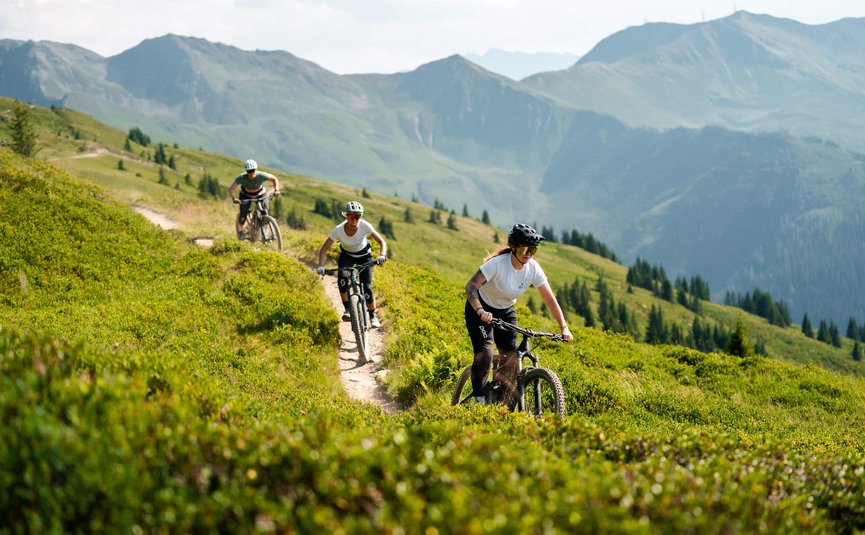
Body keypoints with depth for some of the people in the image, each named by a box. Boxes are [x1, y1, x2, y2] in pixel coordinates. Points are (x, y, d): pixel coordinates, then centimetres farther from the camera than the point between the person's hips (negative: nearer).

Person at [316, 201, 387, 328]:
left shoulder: (364, 226, -29)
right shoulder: (339, 230, -29)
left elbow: (382, 242, -24)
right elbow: (323, 249, -22)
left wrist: (382, 256, -43)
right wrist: (321, 266, -37)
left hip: (364, 256, 0)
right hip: (346, 255, 0)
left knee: (367, 287, -12)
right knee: (342, 279, -30)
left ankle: (373, 316, 9)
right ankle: (347, 309, -16)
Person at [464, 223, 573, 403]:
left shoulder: (533, 269, -17)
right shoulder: (498, 263, -30)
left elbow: (550, 300, -13)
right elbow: (471, 286, -38)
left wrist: (564, 328, -23)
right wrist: (480, 311, -54)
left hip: (506, 311, 5)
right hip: (481, 310, -5)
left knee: (511, 357, -8)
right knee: (485, 353, -23)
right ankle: (478, 398, -7)